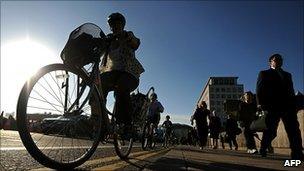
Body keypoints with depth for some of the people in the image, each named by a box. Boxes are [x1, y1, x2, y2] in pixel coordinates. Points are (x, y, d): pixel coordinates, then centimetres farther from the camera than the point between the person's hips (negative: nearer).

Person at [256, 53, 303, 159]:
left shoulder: (287, 75, 26)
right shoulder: (264, 74, 13)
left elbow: (291, 91, 19)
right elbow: (259, 90, 2)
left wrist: (293, 105, 6)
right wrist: (260, 103, -12)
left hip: (288, 106, 5)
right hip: (272, 107, -4)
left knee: (294, 129, -5)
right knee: (270, 131, -2)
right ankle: (263, 150, 13)